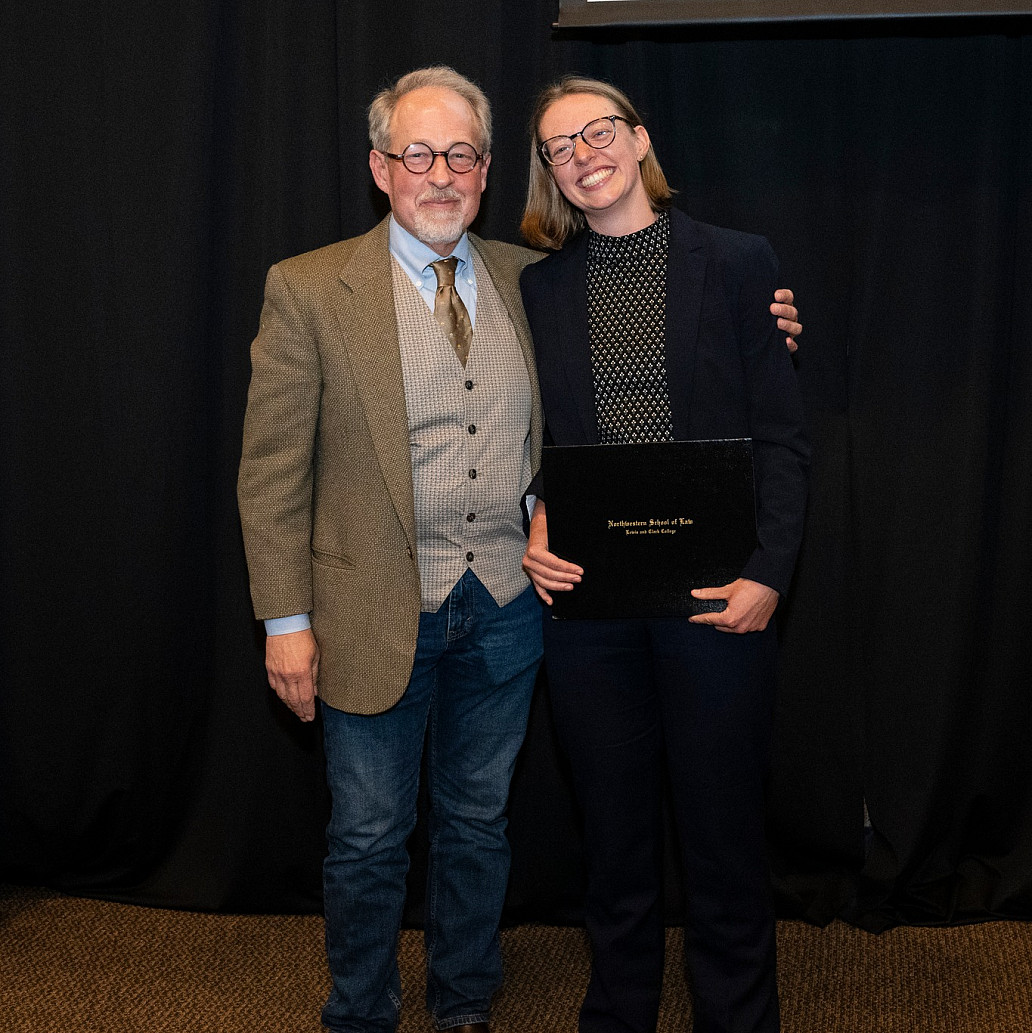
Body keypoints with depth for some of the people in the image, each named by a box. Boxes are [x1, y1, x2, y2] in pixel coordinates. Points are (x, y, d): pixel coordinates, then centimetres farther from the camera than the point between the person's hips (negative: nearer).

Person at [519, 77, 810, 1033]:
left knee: (722, 828, 7)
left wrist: (767, 573, -12)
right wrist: (531, 534, -6)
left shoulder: (738, 264, 1)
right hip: (583, 593, 2)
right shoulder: (538, 285, 8)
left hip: (714, 594, -2)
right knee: (613, 830, 13)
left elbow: (782, 435, -2)